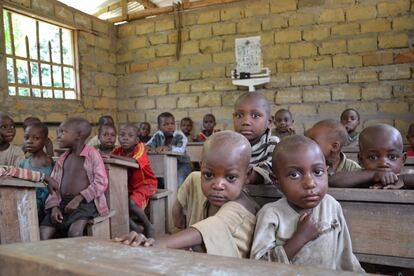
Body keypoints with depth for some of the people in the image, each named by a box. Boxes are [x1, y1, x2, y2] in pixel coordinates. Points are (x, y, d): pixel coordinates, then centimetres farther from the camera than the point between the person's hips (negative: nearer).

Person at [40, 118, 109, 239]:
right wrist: (54, 206, -4)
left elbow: (101, 183, -10)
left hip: (85, 202, -5)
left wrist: (78, 199, -17)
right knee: (42, 233, -12)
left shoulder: (92, 154, -2)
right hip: (63, 202, 6)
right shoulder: (62, 158, 17)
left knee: (74, 232, -29)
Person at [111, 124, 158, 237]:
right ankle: (134, 227, 2)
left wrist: (113, 156, -38)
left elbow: (134, 161, -37)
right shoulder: (119, 150, 0)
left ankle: (149, 227, -2)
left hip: (145, 184, -6)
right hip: (128, 186, 7)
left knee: (132, 203, -30)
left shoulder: (140, 147, -18)